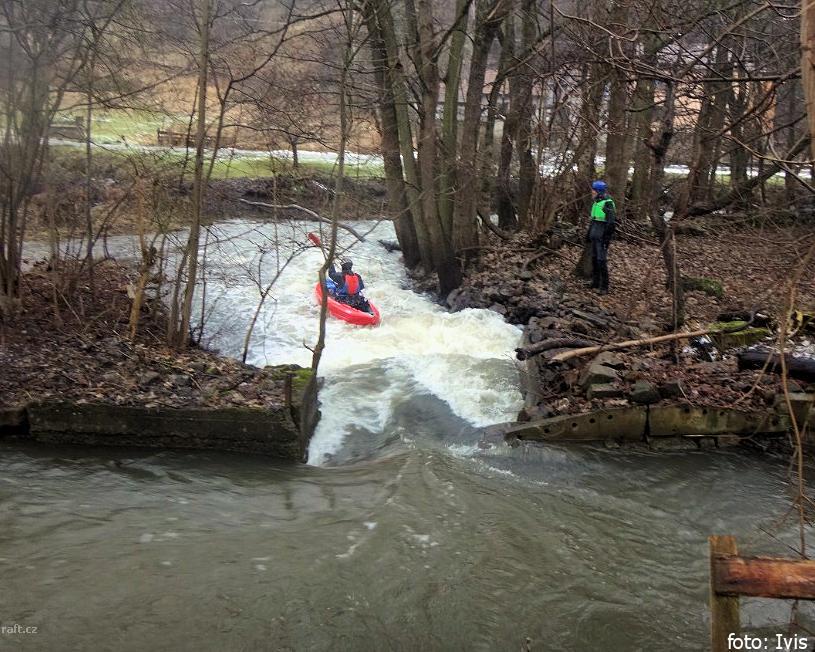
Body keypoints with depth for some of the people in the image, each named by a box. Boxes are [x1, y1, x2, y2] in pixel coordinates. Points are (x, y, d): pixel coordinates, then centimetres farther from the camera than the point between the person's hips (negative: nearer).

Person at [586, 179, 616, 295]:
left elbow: (612, 222, -19)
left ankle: (604, 287, -6)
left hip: (602, 237, -9)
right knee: (594, 259, 13)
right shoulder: (596, 203, 13)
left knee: (601, 261, -10)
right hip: (595, 237, 9)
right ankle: (595, 282, 22)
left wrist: (607, 237, -22)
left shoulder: (608, 204, -15)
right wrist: (588, 233, 21)